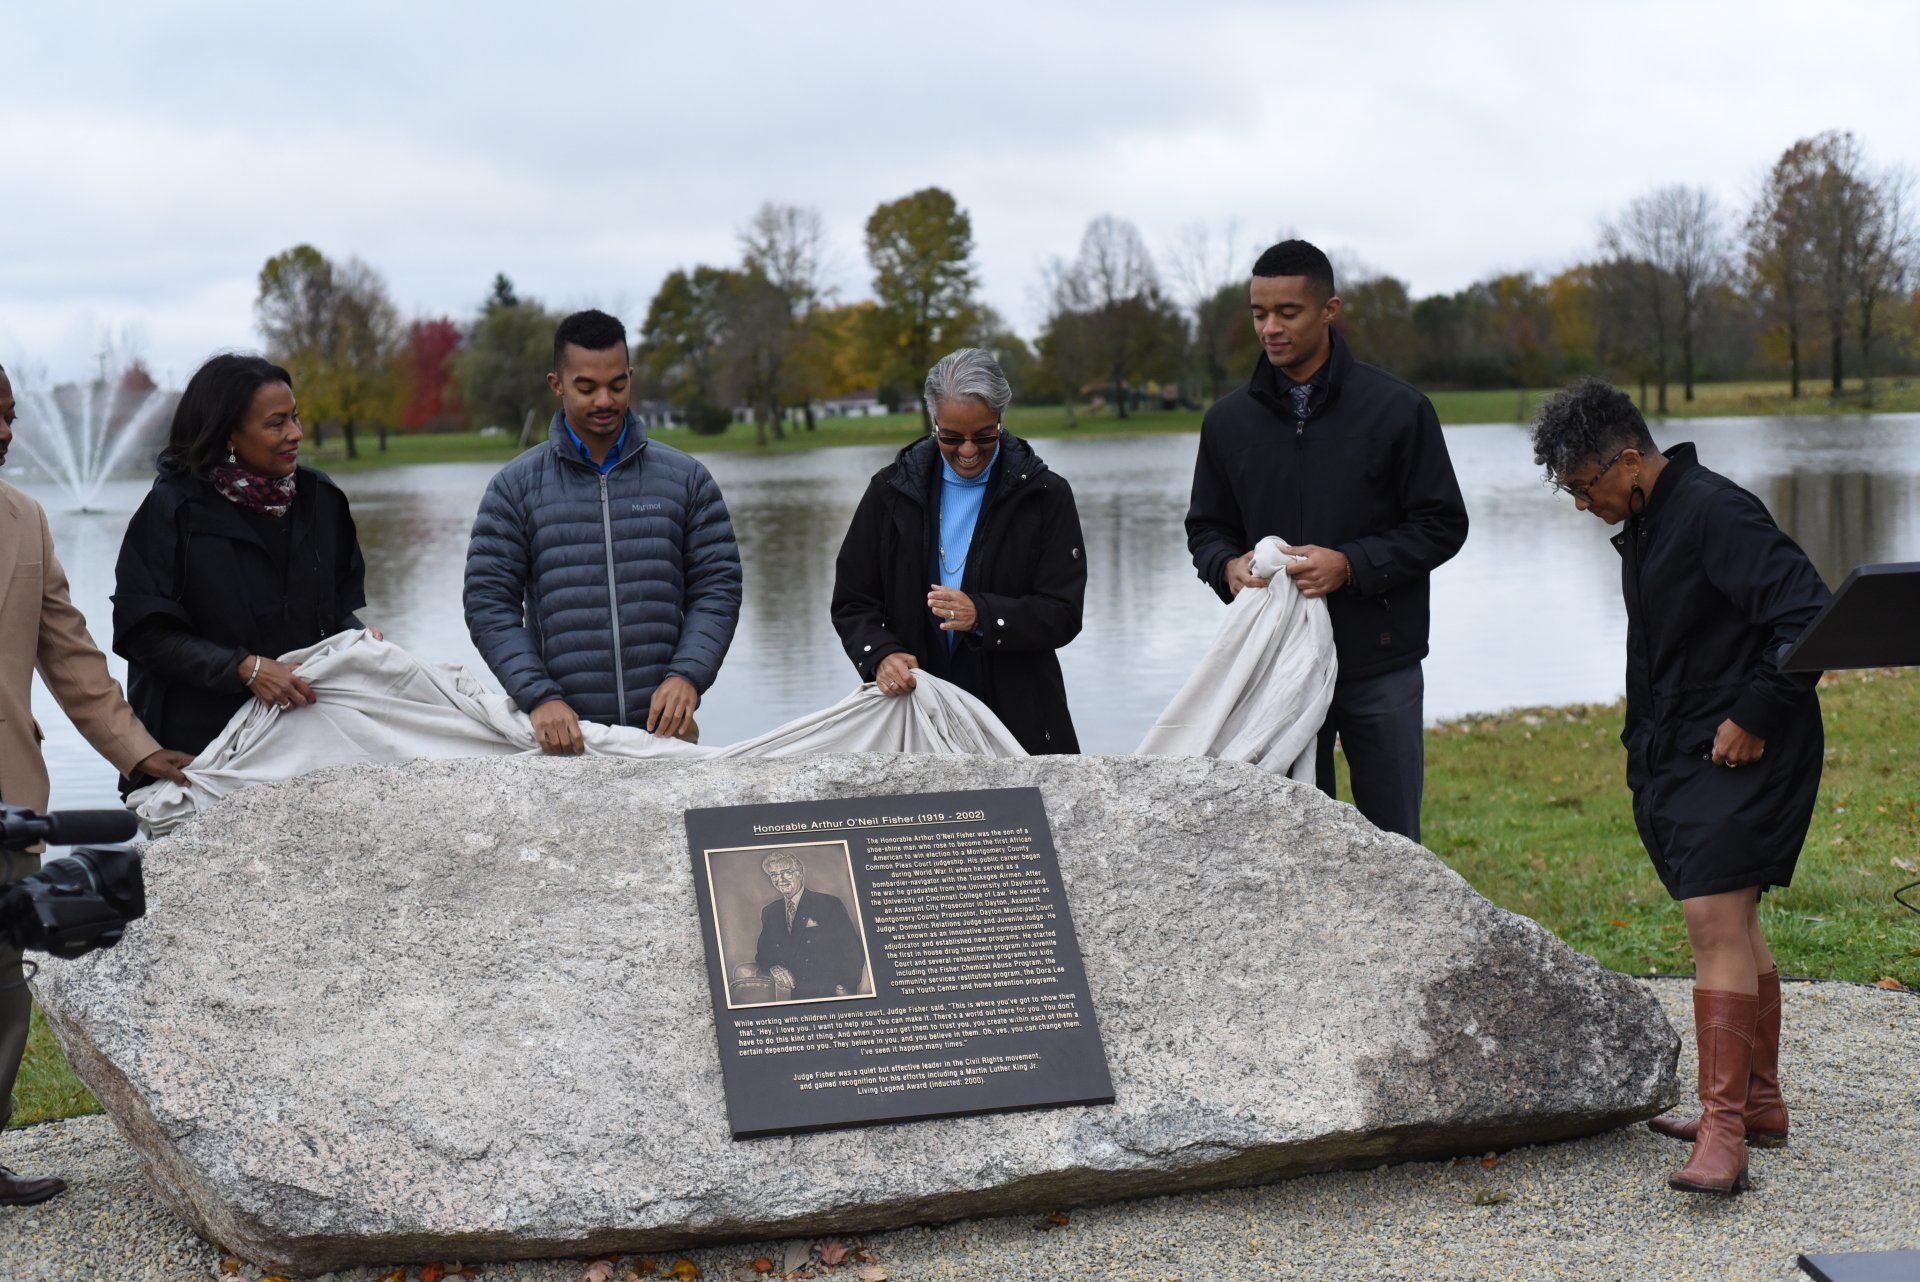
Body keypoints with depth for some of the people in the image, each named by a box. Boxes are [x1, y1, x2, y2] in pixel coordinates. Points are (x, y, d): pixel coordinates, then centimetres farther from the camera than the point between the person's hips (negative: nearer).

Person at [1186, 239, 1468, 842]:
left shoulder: (1396, 408, -3)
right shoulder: (1228, 419, 7)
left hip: (1379, 667, -2)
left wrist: (1351, 565, -16)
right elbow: (1206, 527, 16)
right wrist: (1228, 566, -8)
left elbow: (1442, 525, -2)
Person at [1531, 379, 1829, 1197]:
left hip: (1740, 760, -10)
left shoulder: (1714, 513, -17)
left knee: (1714, 921, -17)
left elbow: (1808, 616, -23)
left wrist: (1754, 717, -21)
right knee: (1729, 922, 16)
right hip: (1678, 760, 10)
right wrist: (1646, 744, 19)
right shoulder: (1642, 527, 14)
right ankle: (1759, 1106, 28)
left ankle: (1723, 1132, -19)